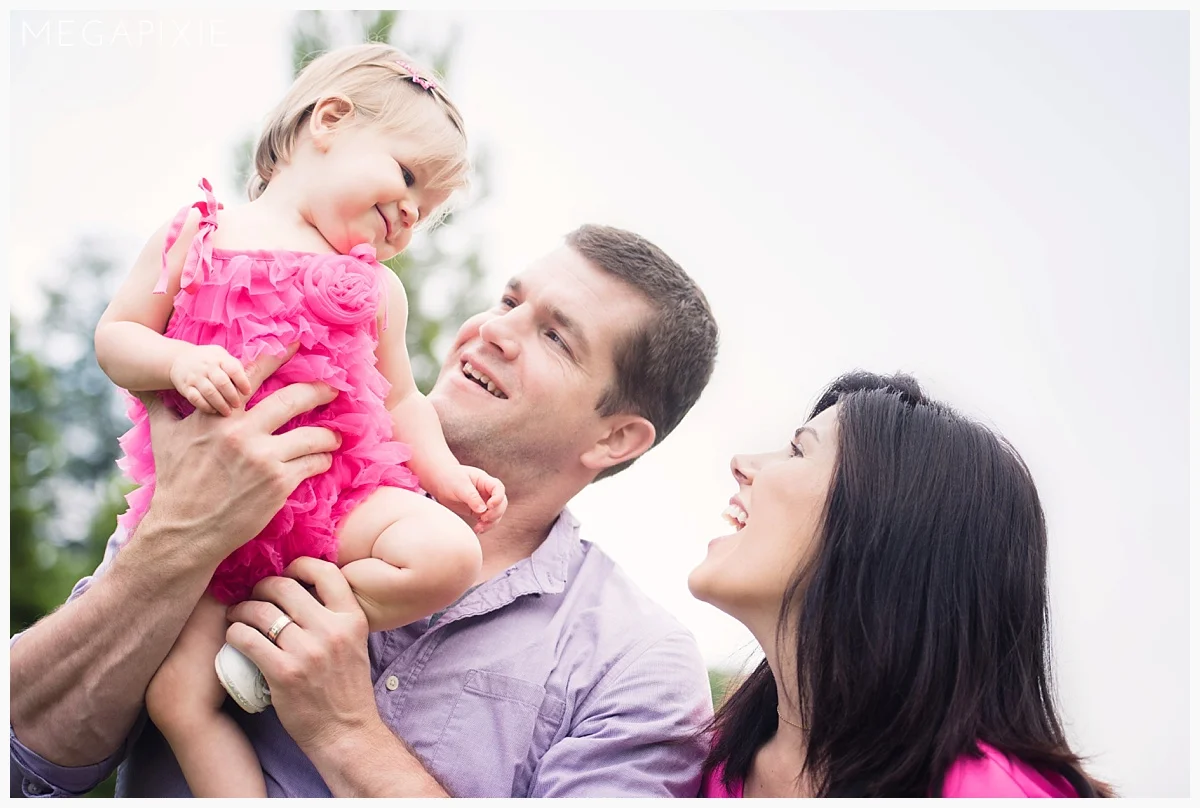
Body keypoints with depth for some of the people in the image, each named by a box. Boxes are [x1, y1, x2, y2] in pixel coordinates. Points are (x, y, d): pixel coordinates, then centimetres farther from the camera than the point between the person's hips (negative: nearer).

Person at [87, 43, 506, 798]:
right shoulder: (198, 238, 5)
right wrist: (179, 361, -17)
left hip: (339, 493, 2)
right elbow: (115, 338, 4)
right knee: (180, 694, -14)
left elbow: (400, 400, 16)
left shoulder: (379, 286, 14)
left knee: (446, 554, -25)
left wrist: (444, 470, -1)